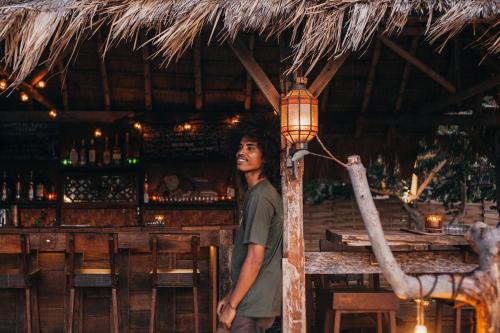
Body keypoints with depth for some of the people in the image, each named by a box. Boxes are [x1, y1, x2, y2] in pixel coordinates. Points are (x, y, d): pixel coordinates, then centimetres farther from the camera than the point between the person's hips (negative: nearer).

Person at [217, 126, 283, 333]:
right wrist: (231, 296, 16)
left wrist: (232, 305, -16)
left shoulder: (259, 196, -18)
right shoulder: (256, 193, 13)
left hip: (253, 306, -9)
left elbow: (255, 258, -22)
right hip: (252, 300, 9)